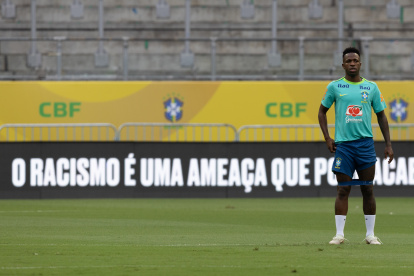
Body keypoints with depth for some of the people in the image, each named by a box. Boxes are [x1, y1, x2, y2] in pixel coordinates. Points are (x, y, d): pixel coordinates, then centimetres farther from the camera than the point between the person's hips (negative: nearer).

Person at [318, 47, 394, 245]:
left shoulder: (371, 87, 7)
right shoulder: (335, 87, 4)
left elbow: (381, 116, 13)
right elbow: (322, 112, 14)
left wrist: (388, 144, 7)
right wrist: (327, 138, 3)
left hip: (365, 143, 1)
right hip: (342, 144, -1)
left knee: (367, 190, 4)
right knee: (343, 190, -4)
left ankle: (370, 234, 10)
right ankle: (339, 234, -2)